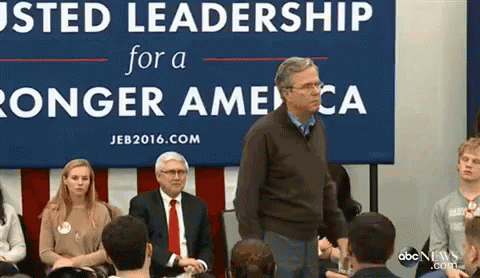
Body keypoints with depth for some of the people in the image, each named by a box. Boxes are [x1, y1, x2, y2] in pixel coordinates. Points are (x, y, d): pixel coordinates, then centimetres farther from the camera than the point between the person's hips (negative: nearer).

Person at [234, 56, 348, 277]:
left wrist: (341, 231, 15)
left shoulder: (317, 128, 11)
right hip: (276, 241, -7)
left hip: (310, 240, 7)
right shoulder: (263, 133, -11)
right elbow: (246, 195, -12)